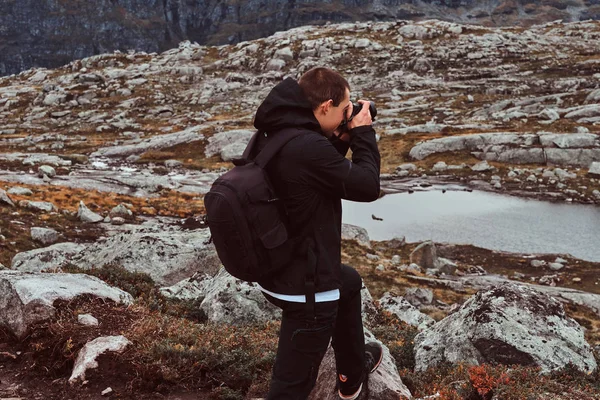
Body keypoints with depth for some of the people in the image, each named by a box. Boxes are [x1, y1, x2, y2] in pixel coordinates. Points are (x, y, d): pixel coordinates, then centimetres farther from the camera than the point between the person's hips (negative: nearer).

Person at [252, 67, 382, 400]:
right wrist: (363, 132, -5)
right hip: (305, 287, -10)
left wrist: (341, 141, 3)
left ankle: (353, 373, 53)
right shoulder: (309, 148, -30)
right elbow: (367, 186, -17)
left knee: (349, 282, 34)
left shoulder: (270, 138, -1)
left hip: (278, 273, 10)